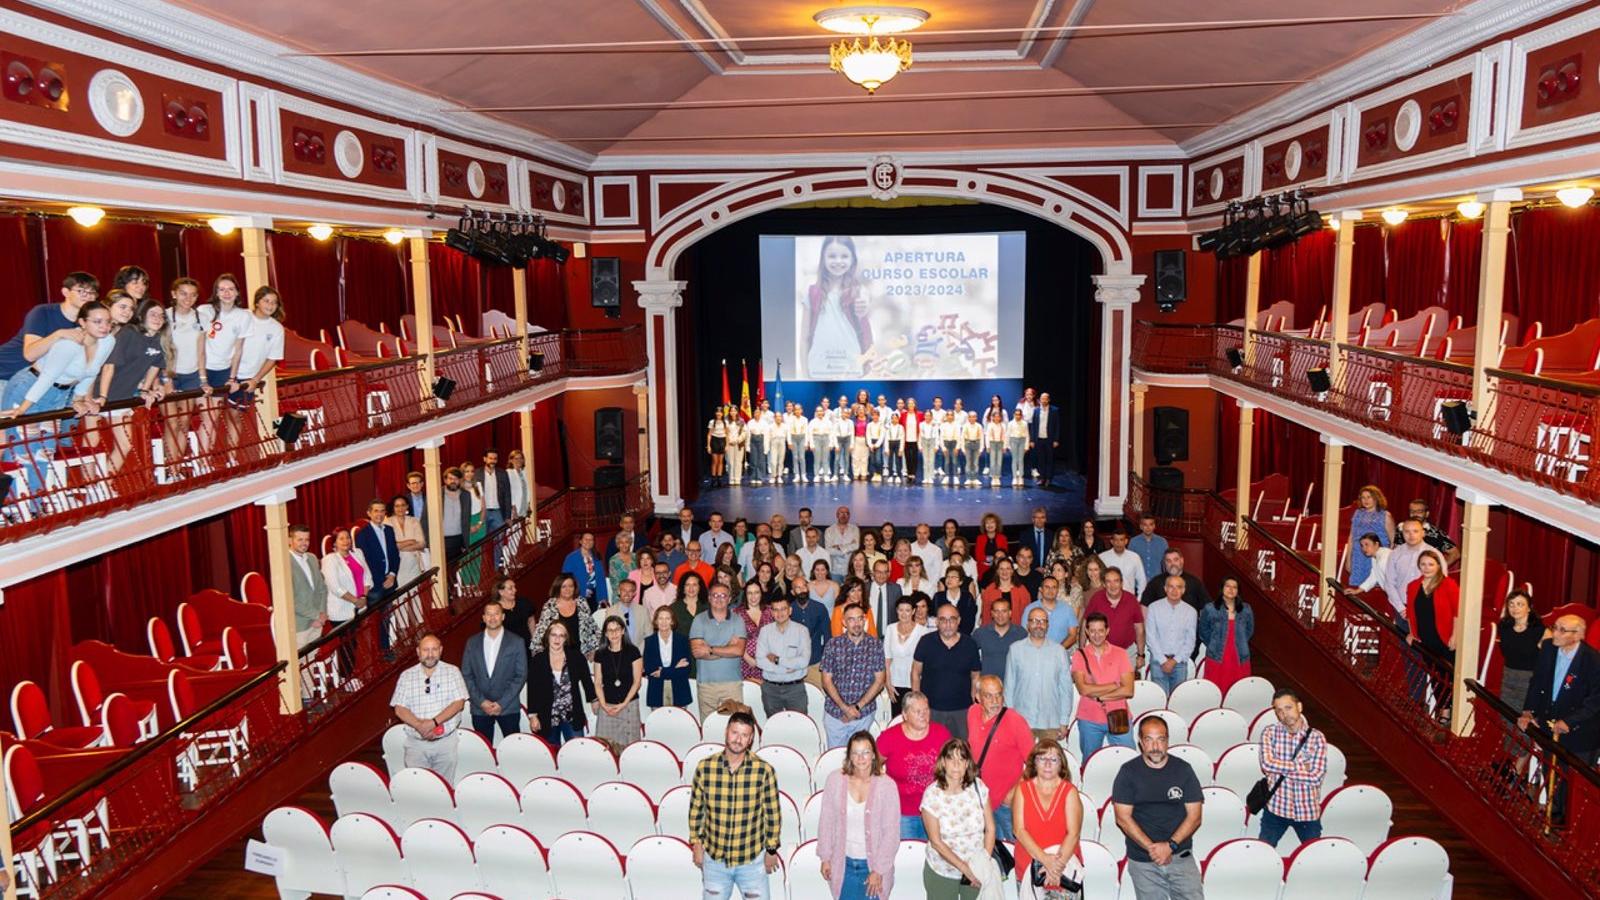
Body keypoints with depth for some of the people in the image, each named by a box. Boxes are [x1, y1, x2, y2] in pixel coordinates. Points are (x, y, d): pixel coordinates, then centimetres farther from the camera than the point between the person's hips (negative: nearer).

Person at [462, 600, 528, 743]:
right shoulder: (472, 642, 6)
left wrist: (502, 703, -10)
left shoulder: (516, 643, -1)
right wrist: (481, 701, -7)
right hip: (480, 708, 2)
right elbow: (466, 675, 4)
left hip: (508, 707, -2)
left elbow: (521, 675, -3)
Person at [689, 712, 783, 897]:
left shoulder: (764, 770, -14)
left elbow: (773, 813, -4)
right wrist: (696, 844, 4)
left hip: (752, 860, -1)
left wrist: (771, 850, 1)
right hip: (714, 858, 1)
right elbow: (696, 808, 2)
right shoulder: (704, 767, -10)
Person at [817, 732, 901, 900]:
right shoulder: (835, 780, -10)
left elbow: (891, 833, -10)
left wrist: (879, 871, -9)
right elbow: (826, 822, 0)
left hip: (873, 864, -1)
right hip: (843, 863, 1)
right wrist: (825, 858, 3)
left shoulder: (887, 785, -15)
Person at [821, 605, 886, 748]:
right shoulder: (833, 645, -4)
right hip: (835, 713, 0)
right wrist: (844, 707, -12)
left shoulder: (876, 645, -2)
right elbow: (827, 680, -2)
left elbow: (879, 681, -1)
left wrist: (858, 707, -9)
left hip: (864, 713, 0)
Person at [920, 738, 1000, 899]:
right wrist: (965, 868, -16)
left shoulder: (978, 787, -8)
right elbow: (936, 842, -13)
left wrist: (985, 863, -13)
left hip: (976, 872, 2)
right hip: (941, 874, -2)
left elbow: (990, 829, -3)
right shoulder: (932, 794, -15)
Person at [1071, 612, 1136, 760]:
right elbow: (1083, 689, -15)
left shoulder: (1120, 654, 0)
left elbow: (1128, 690, -9)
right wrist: (1115, 685, -12)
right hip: (1089, 720, 0)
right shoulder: (1080, 655, -2)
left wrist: (1098, 696, -12)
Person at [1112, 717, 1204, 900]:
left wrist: (1170, 845, -12)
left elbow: (1194, 816, 0)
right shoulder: (1128, 772, -1)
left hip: (1181, 857, 1)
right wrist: (1152, 848, -13)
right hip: (1143, 862, 0)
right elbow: (1123, 818, -5)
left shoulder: (1183, 770, 2)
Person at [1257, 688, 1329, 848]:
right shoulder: (1270, 733, -2)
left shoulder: (1317, 738, -3)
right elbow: (1267, 764, -16)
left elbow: (1316, 777, -12)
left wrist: (1279, 769, -13)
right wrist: (1300, 765, -14)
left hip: (1308, 811, 0)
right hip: (1276, 808, 0)